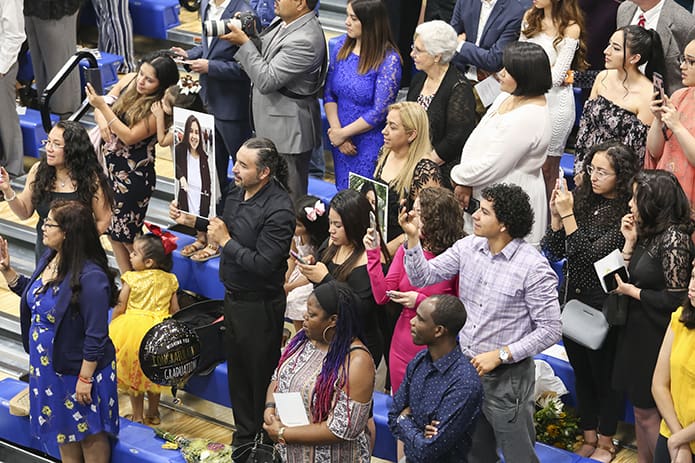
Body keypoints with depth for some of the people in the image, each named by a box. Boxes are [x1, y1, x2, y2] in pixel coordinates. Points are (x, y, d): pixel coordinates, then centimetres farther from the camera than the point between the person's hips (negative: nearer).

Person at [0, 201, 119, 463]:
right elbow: (33, 295, 17)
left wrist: (85, 378, -22)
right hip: (49, 364, 9)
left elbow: (96, 336, -26)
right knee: (63, 430, 24)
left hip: (81, 368, -9)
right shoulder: (49, 259, -3)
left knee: (89, 433, 12)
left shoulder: (90, 277, -29)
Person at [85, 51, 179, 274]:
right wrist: (102, 122, -14)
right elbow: (102, 104, 9)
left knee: (126, 234, 1)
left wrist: (102, 107, -28)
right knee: (112, 230, 13)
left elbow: (129, 137, -23)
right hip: (109, 164, 7)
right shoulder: (129, 81, -1)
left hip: (134, 175, -7)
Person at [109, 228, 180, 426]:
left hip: (134, 330, -4)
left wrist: (111, 327, 7)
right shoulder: (169, 280, -4)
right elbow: (174, 310, 2)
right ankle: (153, 413, 31)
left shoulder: (131, 279, -15)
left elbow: (119, 308, -9)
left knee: (133, 375, 12)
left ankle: (137, 416, 20)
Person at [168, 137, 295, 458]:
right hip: (234, 296, 9)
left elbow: (264, 264, -30)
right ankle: (243, 436, 39)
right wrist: (192, 221, 3)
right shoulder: (237, 190, -2)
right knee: (236, 369, 22)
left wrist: (225, 241, -24)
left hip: (259, 305, -9)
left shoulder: (278, 210, -27)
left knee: (260, 375, 6)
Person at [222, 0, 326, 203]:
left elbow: (266, 80, -24)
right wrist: (245, 32, -2)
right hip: (272, 124, 10)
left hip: (288, 131, -10)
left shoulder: (305, 40, -26)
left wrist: (244, 42, -17)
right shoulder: (282, 22, 4)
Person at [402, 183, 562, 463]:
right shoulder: (468, 247, -2)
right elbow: (422, 276, 0)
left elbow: (550, 331, -17)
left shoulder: (534, 268, -19)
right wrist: (413, 237, -14)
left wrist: (500, 355, -20)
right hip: (466, 367, 6)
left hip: (507, 375, -6)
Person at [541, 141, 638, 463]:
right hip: (571, 299, 7)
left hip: (601, 306, -7)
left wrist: (568, 214, -23)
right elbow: (556, 251, 5)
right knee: (581, 372, 19)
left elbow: (589, 255, -23)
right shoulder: (584, 200, 1)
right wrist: (556, 213, -9)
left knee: (604, 375, 11)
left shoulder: (625, 216, -19)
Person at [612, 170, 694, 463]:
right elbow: (627, 275, 7)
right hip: (638, 331, 9)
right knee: (640, 404, 17)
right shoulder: (648, 233, 6)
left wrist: (632, 292, -13)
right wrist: (630, 241, -1)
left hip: (656, 337, -9)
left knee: (649, 410, 2)